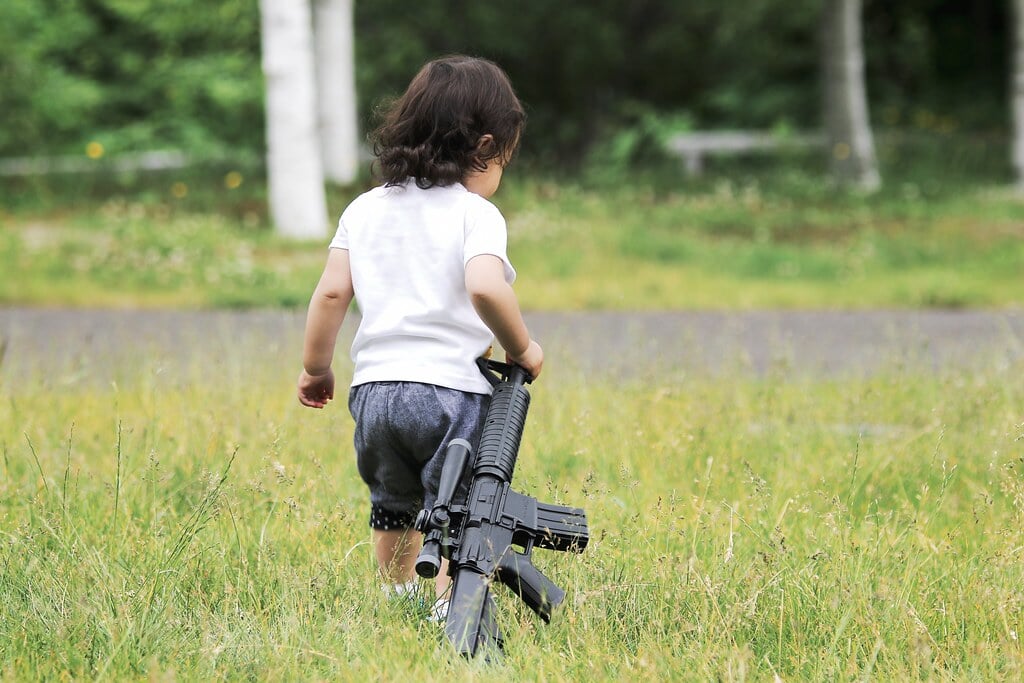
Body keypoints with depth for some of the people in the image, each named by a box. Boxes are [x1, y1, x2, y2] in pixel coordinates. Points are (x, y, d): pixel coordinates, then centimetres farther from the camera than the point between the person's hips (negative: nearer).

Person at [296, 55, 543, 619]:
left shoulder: (364, 210, 11)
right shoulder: (475, 213, -5)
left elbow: (331, 292, 6)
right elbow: (485, 288, -22)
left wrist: (315, 368, 16)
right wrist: (522, 347, -8)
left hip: (374, 388, 6)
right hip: (452, 389, -6)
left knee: (392, 507, 23)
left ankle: (397, 600, 34)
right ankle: (451, 610, -9)